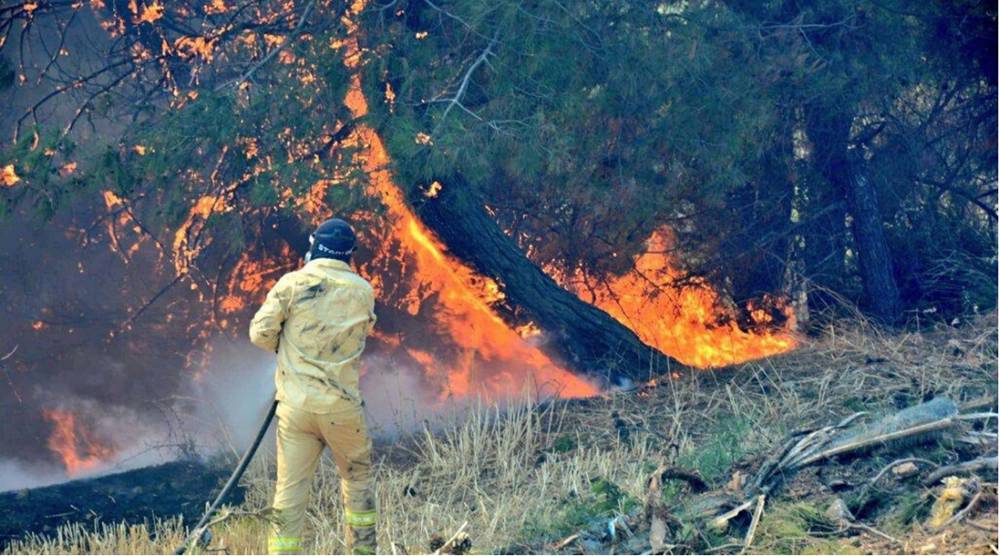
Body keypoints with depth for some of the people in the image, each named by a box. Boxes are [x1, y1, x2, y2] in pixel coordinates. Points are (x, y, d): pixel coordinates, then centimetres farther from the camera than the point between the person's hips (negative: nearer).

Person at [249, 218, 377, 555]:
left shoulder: (292, 284, -5)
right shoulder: (362, 291, -1)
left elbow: (261, 334, -4)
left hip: (296, 404, 0)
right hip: (341, 405, 0)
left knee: (290, 488, 3)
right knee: (357, 478, 19)